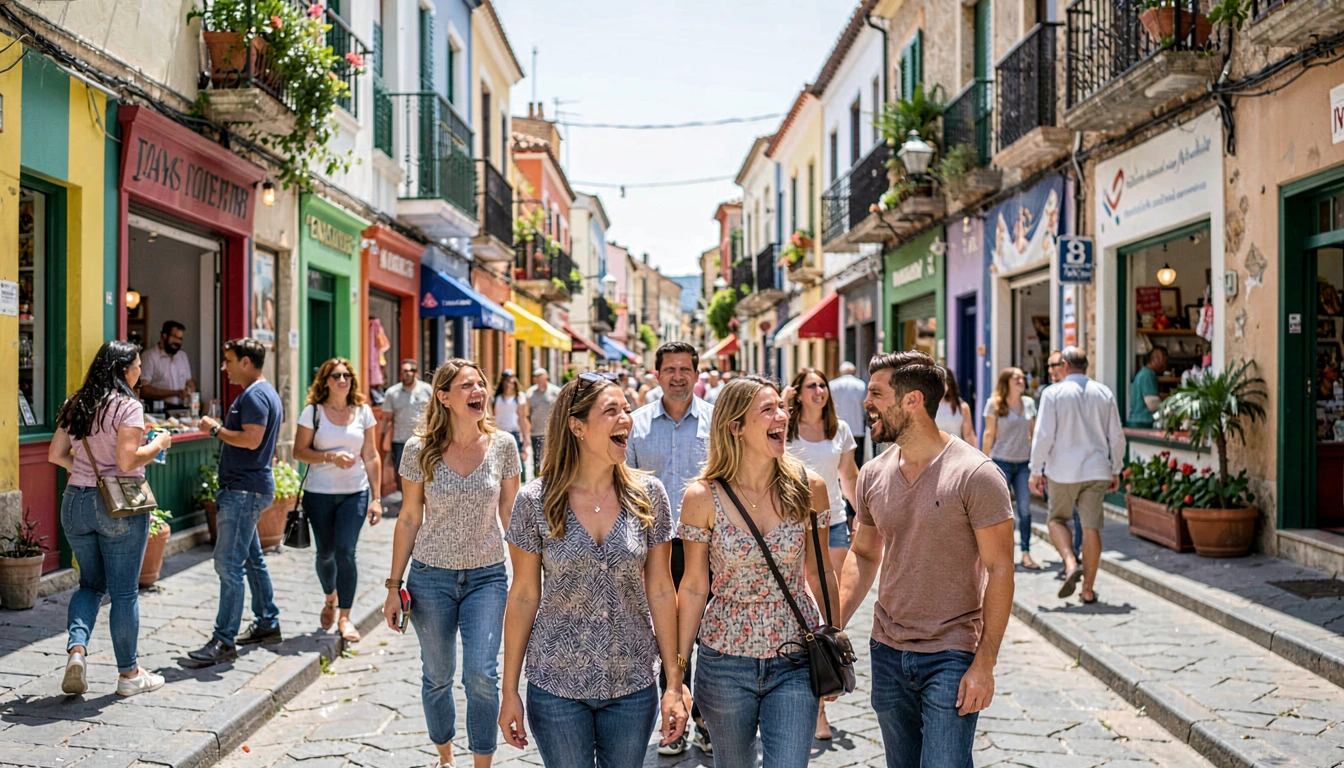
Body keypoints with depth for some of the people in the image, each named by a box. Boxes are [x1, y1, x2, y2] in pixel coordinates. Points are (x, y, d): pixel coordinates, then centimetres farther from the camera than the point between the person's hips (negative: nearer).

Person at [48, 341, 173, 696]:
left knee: (91, 583, 21)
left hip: (75, 502, 6)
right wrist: (158, 444, -5)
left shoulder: (76, 405, 7)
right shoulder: (128, 406, -13)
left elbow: (55, 455, 8)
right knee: (124, 591, 5)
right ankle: (129, 673, 16)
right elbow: (127, 460, -21)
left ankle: (76, 647, -1)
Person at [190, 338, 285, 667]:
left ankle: (224, 641, -8)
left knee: (228, 563, -10)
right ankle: (267, 624, 27)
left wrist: (216, 429, -14)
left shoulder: (254, 396, -15)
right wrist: (222, 428, 17)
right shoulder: (267, 393, 18)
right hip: (249, 488, 11)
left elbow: (251, 439, -25)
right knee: (251, 558, 18)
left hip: (245, 490, -11)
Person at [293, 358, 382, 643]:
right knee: (325, 552, 11)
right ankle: (330, 598, 40)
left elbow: (371, 456, 4)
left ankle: (345, 617, 2)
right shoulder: (313, 411, -3)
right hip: (319, 493, 0)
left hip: (355, 493, 0)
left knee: (345, 552, -10)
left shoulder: (362, 411, 2)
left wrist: (376, 497, 0)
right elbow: (299, 451, -3)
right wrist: (331, 457, -19)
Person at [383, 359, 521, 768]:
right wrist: (394, 586, 0)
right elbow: (408, 519, 0)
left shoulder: (503, 445, -6)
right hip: (431, 576, 0)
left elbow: (510, 517, 3)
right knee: (437, 676, 13)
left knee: (481, 674, -12)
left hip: (487, 576, 0)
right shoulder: (420, 449, -8)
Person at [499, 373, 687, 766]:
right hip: (557, 685, -1)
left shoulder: (648, 494, -5)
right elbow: (523, 596, -3)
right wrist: (509, 691, -1)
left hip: (633, 685, 2)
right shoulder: (535, 501, -10)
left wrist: (674, 683, -2)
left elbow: (660, 591, -1)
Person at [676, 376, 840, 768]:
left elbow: (819, 571, 6)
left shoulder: (808, 487, -6)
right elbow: (693, 587, -3)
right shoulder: (703, 497, -10)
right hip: (725, 663, 0)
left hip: (794, 663, 1)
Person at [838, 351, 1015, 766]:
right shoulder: (873, 474, 3)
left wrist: (984, 664, -15)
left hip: (951, 657, -6)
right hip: (887, 652, 6)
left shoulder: (975, 474, -14)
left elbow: (999, 569, -13)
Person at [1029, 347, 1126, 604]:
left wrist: (1036, 470, -2)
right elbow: (1117, 436, 8)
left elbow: (1043, 435, -9)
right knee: (1091, 527, 5)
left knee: (1057, 520, 15)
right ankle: (1088, 590, 9)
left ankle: (1071, 564, -10)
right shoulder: (1104, 393, 5)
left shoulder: (1053, 393, -6)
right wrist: (1116, 470, 17)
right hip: (1097, 470, 3)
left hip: (1063, 471, -3)